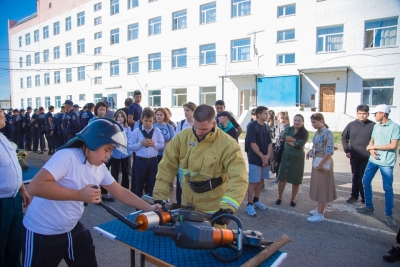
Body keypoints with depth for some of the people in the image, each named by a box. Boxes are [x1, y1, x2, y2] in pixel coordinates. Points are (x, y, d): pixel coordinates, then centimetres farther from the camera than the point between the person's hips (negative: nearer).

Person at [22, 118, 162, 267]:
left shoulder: (100, 168, -2)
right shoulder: (67, 156, -25)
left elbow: (120, 192, 4)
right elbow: (34, 187, -34)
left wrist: (149, 208, -3)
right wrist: (79, 195, -34)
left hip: (72, 230, 7)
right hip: (42, 233, -7)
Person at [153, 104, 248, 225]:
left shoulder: (228, 145, -21)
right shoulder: (182, 137, -11)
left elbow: (238, 179, -26)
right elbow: (166, 167, -6)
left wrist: (227, 208, -37)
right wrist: (159, 197, -9)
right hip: (188, 202, 4)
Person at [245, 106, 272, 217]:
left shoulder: (266, 127, 9)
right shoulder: (252, 126, -12)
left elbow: (269, 143, 8)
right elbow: (252, 144, -16)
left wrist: (267, 156, -7)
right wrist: (262, 156, -13)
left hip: (265, 159, 7)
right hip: (255, 159, -7)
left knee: (260, 180, 15)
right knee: (253, 182, -2)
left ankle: (256, 200, 29)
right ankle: (249, 205, 6)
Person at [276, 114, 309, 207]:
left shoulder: (305, 133, -4)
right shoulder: (288, 128, 3)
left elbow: (300, 144, -18)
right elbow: (283, 136, -18)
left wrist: (288, 140, -11)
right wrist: (295, 140, -20)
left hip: (297, 158, -1)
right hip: (285, 157, 1)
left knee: (296, 180, 7)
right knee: (282, 177, 6)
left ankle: (293, 199, 25)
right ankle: (279, 197, 23)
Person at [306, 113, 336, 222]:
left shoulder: (327, 132, -18)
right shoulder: (318, 132, 7)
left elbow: (329, 151, -23)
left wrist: (321, 164, -23)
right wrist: (309, 151, 1)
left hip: (324, 161, -9)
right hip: (316, 160, 9)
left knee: (322, 186, -2)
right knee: (318, 185, 16)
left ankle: (320, 214, 6)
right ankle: (320, 209, 31)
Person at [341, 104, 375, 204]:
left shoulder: (373, 125, -6)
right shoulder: (351, 125, 3)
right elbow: (344, 137, 9)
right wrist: (347, 150, 2)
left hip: (367, 157, -3)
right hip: (354, 156, 3)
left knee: (363, 179, -2)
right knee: (355, 177, 15)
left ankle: (365, 198, 13)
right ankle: (354, 195, 27)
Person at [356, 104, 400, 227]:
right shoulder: (376, 126, 9)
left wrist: (374, 147, -12)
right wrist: (372, 150, -8)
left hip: (386, 162, -6)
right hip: (373, 160, 6)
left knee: (388, 188, 1)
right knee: (365, 181, 10)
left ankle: (389, 214, 14)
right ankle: (369, 206, 27)